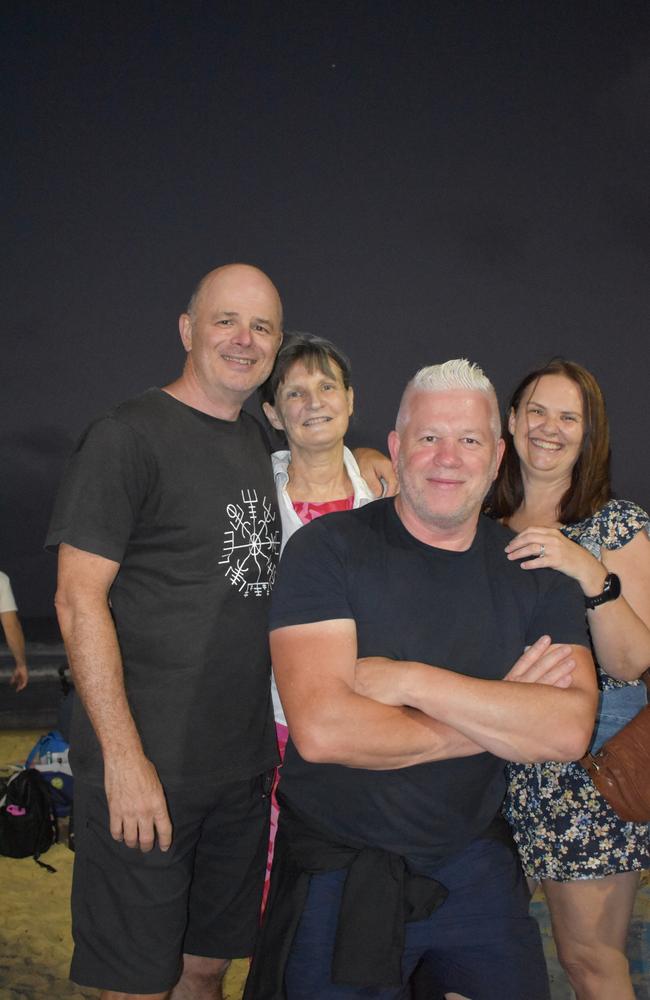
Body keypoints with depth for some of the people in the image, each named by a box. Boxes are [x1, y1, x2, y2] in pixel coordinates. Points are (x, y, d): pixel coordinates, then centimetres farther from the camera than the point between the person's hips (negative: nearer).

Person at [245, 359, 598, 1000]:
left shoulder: (535, 572, -3)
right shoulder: (327, 550, -15)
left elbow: (569, 730, -17)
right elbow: (322, 728, -26)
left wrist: (408, 681, -26)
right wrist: (502, 715, -17)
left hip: (475, 864, 4)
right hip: (340, 869, -3)